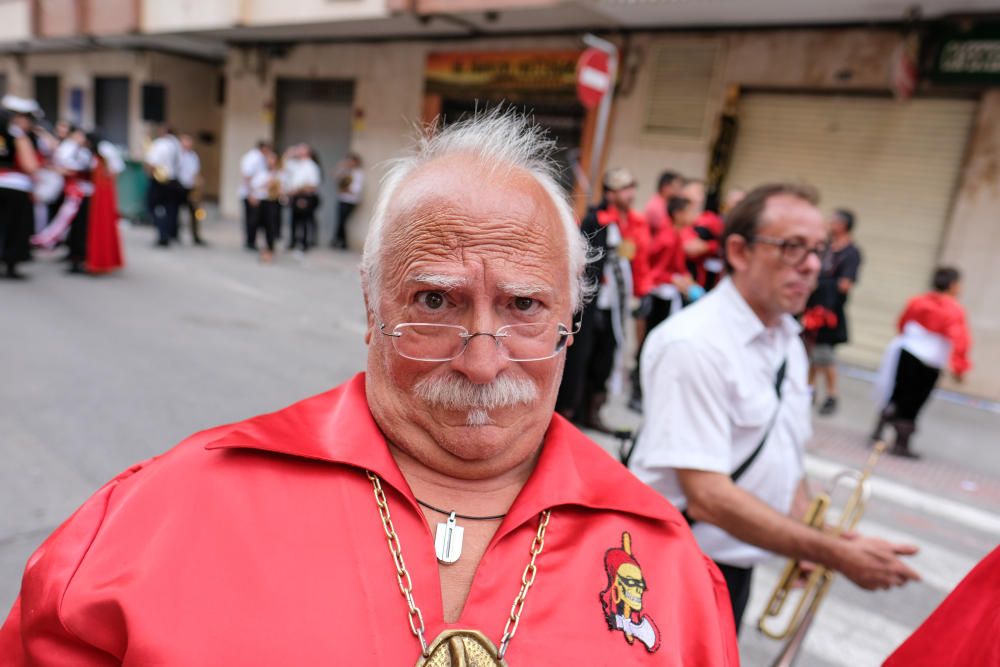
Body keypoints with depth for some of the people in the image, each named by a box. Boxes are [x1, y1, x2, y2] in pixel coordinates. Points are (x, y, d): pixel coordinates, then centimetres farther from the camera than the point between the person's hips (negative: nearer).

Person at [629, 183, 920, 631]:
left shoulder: (788, 341, 3)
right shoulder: (694, 344, -24)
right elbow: (708, 497, -28)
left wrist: (808, 535, -3)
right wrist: (836, 555, -23)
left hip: (735, 567, 8)